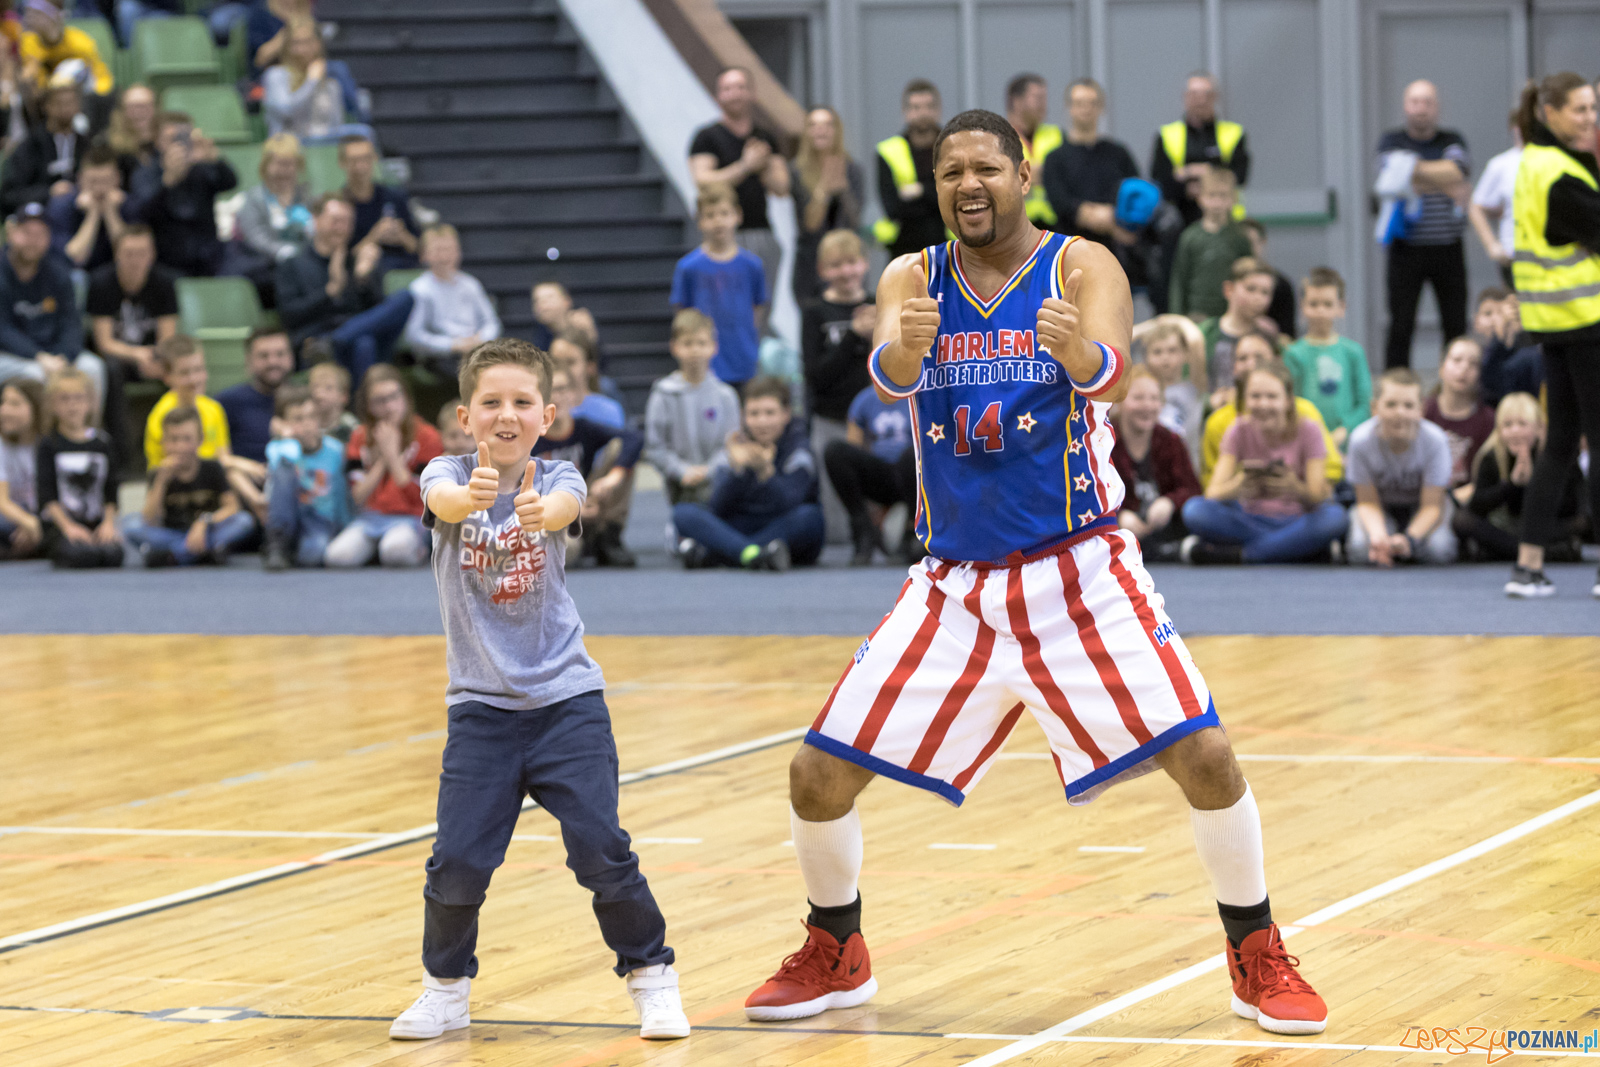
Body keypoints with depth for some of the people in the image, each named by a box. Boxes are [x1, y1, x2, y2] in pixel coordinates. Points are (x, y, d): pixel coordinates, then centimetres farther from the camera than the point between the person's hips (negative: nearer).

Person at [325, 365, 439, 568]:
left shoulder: (427, 437, -1)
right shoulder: (360, 438, 9)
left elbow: (420, 499, -9)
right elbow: (358, 498, 2)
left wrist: (393, 457, -9)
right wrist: (382, 461, -7)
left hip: (408, 519, -3)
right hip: (370, 519, 3)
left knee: (395, 550, -39)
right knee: (337, 556, -29)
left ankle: (417, 551, -5)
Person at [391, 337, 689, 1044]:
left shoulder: (557, 478, -4)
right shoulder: (448, 473, -4)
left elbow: (564, 507, -29)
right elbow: (445, 500, -29)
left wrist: (537, 512, -54)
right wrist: (471, 496, -54)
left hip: (567, 699, 0)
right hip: (481, 706, 1)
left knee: (600, 847, -11)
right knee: (458, 860, -6)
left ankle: (650, 975, 9)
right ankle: (446, 987, 18)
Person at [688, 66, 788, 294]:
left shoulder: (766, 139, 15)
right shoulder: (707, 137, 1)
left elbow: (782, 188, 11)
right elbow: (703, 181, -11)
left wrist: (763, 166, -8)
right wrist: (745, 166, -12)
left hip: (761, 233, 5)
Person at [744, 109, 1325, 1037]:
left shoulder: (1082, 266, -7)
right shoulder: (914, 281, 1)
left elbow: (1112, 374, -27)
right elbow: (887, 375, -20)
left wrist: (1080, 350, -51)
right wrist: (903, 350, -45)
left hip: (1079, 570, -3)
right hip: (957, 579, 3)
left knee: (1204, 756, -15)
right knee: (820, 775, -2)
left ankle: (1260, 960, 6)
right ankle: (835, 959, 23)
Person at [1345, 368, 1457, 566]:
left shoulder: (1435, 440, -26)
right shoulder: (1361, 440, -26)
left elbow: (1431, 505, -21)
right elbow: (1368, 502, -15)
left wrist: (1409, 539, -41)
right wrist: (1377, 534, -37)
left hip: (1421, 507, 0)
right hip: (1382, 507, 0)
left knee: (1438, 549, -31)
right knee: (1361, 548, -30)